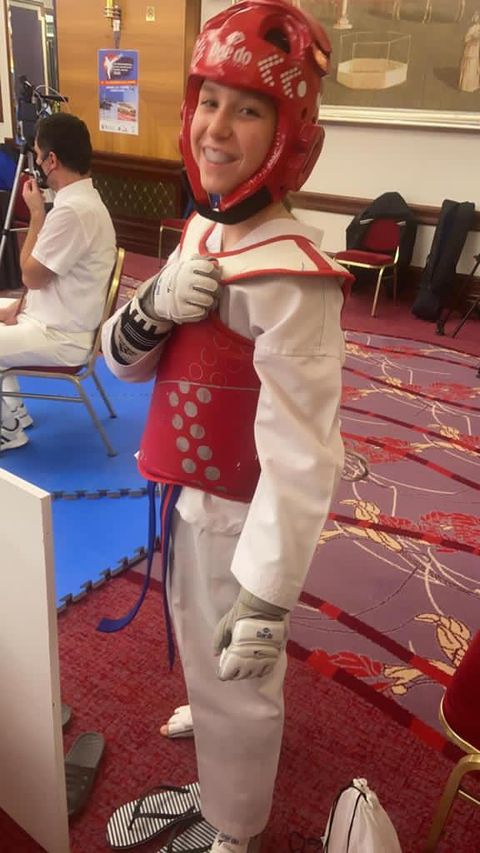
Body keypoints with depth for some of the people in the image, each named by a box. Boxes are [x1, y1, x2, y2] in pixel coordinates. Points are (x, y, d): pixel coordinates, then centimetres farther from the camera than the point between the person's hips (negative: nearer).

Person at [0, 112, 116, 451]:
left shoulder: (73, 210, -26)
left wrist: (37, 214, -10)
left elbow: (32, 276, -17)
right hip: (53, 317, 10)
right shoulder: (81, 199, 6)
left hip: (62, 337, -10)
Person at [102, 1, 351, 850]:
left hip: (235, 512, -8)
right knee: (200, 647, 33)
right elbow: (123, 361, 1)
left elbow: (300, 451, -29)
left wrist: (268, 594, -27)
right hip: (185, 490, 8)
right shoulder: (202, 229, 0)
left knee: (234, 677, 16)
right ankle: (213, 717, 67)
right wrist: (154, 305, -20)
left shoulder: (286, 273, -27)